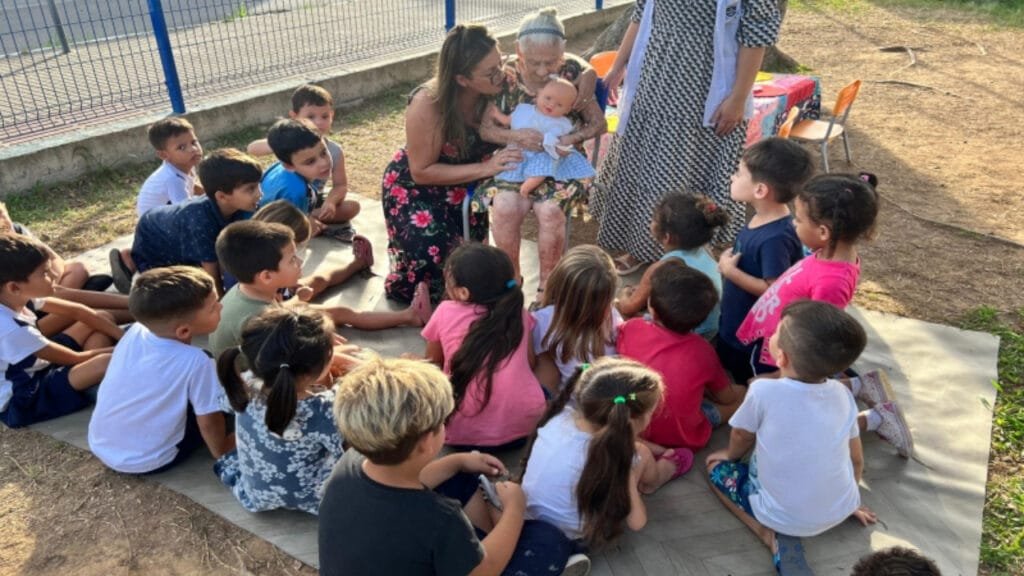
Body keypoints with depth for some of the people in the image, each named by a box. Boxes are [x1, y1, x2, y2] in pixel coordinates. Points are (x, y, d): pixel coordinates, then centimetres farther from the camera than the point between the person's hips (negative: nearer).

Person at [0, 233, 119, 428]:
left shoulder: (16, 296, -9)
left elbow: (76, 311, 0)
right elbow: (75, 358, -21)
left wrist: (123, 337, -6)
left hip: (35, 368, 9)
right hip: (20, 402, -9)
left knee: (101, 317, 5)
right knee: (108, 361, -33)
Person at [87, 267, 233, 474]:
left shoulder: (136, 331, -9)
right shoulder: (194, 361, -27)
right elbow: (209, 421, -17)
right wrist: (221, 450, 3)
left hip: (100, 445, 6)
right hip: (145, 462, -6)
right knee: (223, 398, 2)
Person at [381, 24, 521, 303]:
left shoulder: (499, 88, -22)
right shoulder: (427, 104, -33)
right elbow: (422, 172, -26)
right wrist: (485, 168, -36)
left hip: (461, 188, 5)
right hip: (413, 188, -4)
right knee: (433, 256, -22)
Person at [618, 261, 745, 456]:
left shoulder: (630, 329, -22)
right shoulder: (702, 351, -21)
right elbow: (726, 398, -3)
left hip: (631, 429, 2)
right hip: (683, 439, -1)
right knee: (741, 393, 16)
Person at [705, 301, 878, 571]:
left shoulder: (763, 391, -21)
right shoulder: (842, 393, -6)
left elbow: (742, 437, -2)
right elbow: (856, 460, 6)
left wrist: (731, 455, 21)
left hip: (786, 520, -6)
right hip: (841, 509, 6)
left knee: (717, 467, 13)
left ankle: (768, 531, -1)